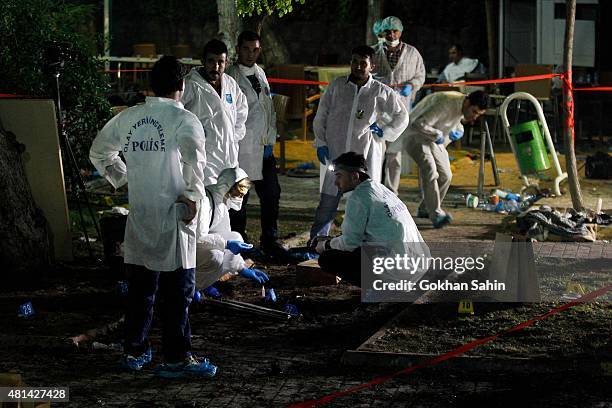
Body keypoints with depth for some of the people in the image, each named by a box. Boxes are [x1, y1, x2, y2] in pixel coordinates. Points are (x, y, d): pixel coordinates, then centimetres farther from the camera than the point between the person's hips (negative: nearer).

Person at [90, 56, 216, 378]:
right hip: (172, 217, -6)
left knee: (140, 287, 14)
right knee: (177, 289, 0)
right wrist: (193, 195, -16)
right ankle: (176, 358, 3)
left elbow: (99, 152, 18)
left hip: (139, 213, 6)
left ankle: (134, 351, 21)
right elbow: (194, 159, -27)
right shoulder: (184, 120, -10)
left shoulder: (128, 118, 8)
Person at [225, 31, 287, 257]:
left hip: (264, 148, 7)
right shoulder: (230, 77, -8)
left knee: (271, 195, 9)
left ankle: (270, 240, 20)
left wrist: (270, 140, 12)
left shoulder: (260, 73, 14)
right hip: (241, 149, -7)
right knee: (239, 199, 2)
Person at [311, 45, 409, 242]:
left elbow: (402, 117, 16)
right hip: (334, 152, 1)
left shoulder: (381, 92, 2)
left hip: (365, 155, 0)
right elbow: (321, 116, 9)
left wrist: (384, 133, 4)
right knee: (327, 202, 2)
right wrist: (320, 142, 1)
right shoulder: (336, 85, 4)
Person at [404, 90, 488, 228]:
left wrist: (459, 130, -3)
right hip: (417, 137, -9)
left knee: (445, 175, 8)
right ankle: (436, 214, -27)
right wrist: (437, 134, -27)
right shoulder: (444, 104, -32)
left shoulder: (463, 106, -6)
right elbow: (417, 124, -35)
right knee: (430, 171, -25)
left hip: (434, 140, 9)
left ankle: (425, 209, 22)